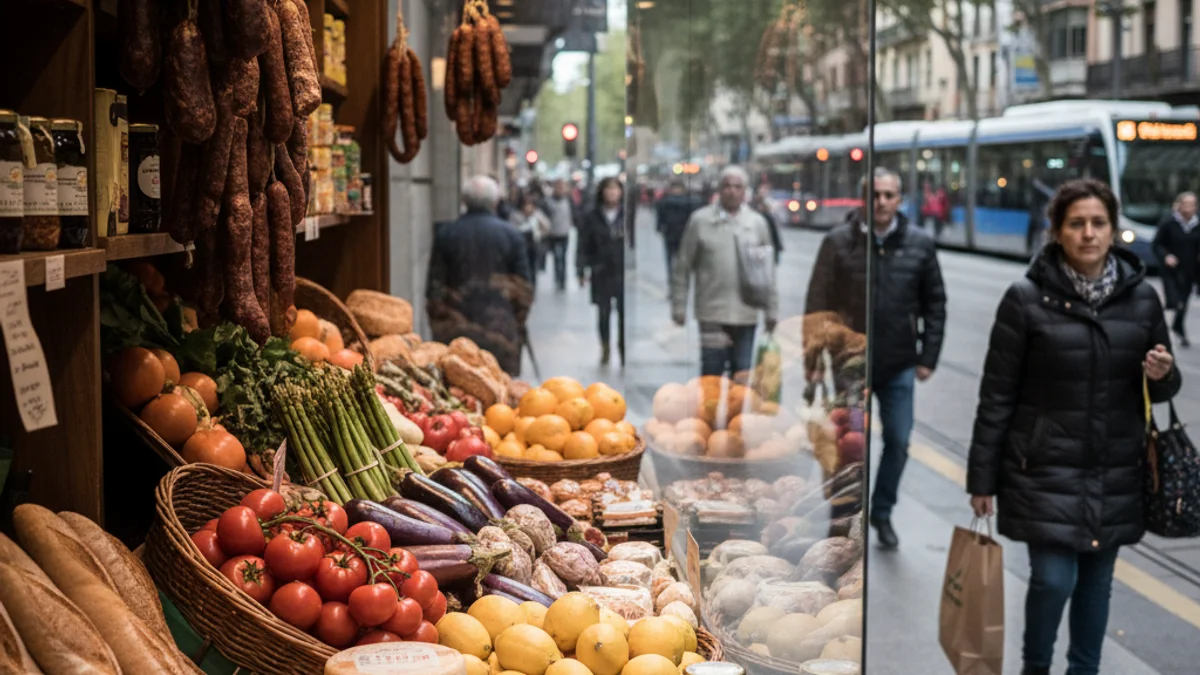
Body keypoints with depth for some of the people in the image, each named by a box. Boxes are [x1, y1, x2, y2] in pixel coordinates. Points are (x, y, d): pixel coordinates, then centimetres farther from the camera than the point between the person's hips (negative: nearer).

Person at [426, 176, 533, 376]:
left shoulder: (445, 234, 1)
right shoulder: (511, 235, 0)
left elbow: (435, 286, 2)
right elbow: (524, 288, 3)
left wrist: (438, 325, 12)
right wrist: (518, 323, 16)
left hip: (456, 329, 1)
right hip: (501, 328, 0)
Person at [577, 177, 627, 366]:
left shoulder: (627, 214, -1)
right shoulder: (592, 216, 1)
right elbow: (584, 244, 2)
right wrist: (582, 270, -2)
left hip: (624, 271, -1)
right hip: (602, 272, 1)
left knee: (624, 312, -3)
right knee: (604, 312, 8)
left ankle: (624, 350, 9)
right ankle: (605, 348, 24)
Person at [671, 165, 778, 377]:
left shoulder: (757, 223, 9)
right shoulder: (700, 220, 1)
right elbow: (683, 266, 4)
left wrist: (771, 311, 10)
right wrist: (678, 305, 1)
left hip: (746, 314, 2)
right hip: (712, 313, -2)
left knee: (741, 374, 8)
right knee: (711, 373, -2)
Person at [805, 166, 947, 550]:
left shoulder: (919, 244, 1)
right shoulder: (839, 242, -5)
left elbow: (935, 303, 7)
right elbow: (817, 303, -3)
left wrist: (928, 356, 2)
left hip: (899, 365, 2)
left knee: (898, 441, 6)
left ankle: (882, 513, 26)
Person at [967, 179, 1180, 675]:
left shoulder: (1141, 297, 2)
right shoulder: (1026, 298, -8)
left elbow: (1160, 391, 12)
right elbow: (997, 395, -5)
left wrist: (1162, 376, -12)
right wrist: (982, 478, -4)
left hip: (1115, 473, 3)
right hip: (1046, 469, -3)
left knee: (1097, 580, 10)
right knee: (1054, 578, -8)